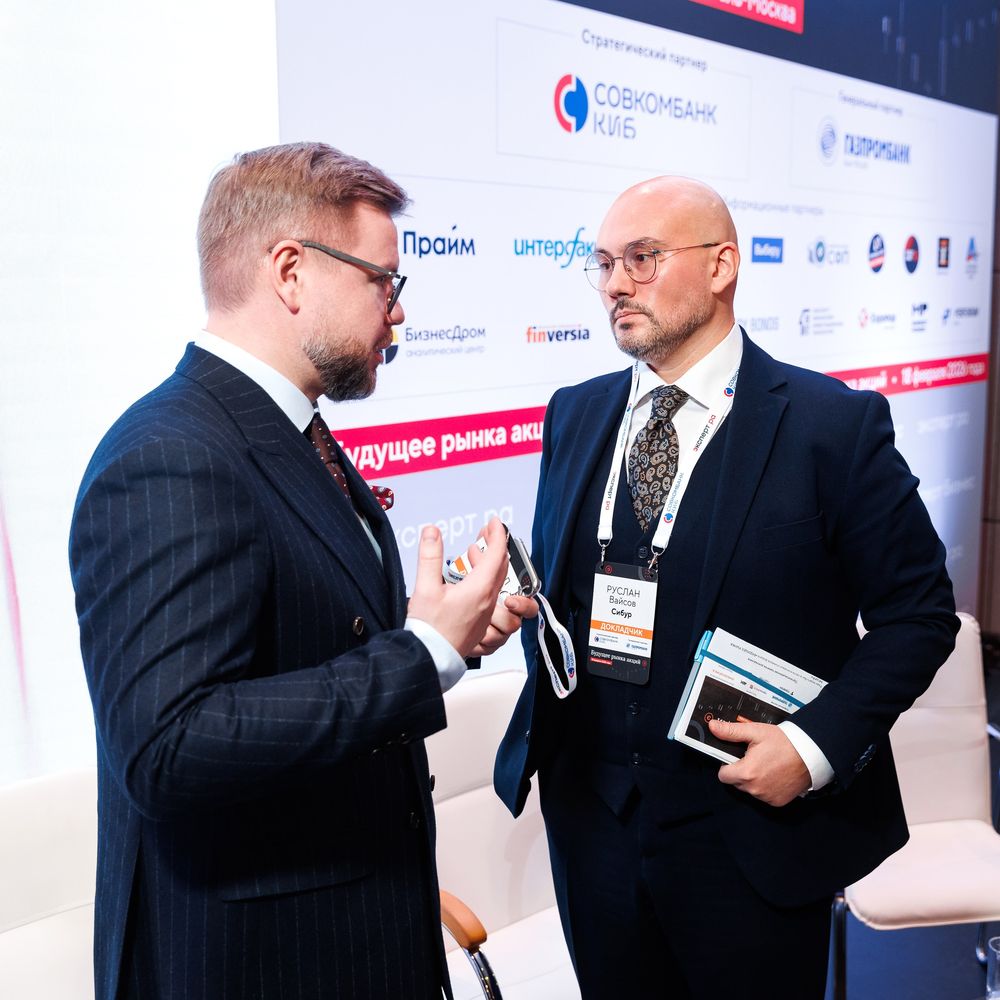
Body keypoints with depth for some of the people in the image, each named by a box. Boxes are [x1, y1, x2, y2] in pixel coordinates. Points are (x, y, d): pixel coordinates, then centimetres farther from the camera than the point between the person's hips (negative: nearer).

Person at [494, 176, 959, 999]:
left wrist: (817, 744, -16)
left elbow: (918, 612, -6)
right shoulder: (574, 415, 5)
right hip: (592, 814, 4)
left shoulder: (834, 423, -10)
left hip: (754, 828, -4)